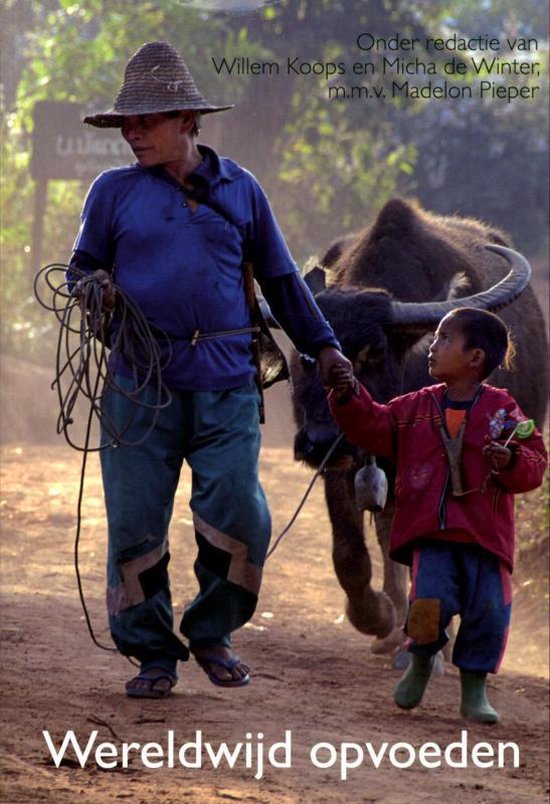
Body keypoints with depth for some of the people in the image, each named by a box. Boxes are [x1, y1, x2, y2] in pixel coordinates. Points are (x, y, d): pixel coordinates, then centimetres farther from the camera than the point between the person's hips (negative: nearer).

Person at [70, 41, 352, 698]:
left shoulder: (239, 190, 12)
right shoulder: (114, 192, 9)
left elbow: (280, 278, 21)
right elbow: (83, 267, 16)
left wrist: (322, 345, 20)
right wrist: (95, 290, -8)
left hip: (225, 381, 0)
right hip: (140, 380, 0)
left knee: (238, 515, -7)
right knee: (135, 523, -3)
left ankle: (212, 633, 16)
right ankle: (152, 652, 11)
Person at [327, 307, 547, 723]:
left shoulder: (502, 410, 2)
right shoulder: (418, 407, 12)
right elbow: (373, 427, 15)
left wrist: (512, 462, -21)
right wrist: (350, 398, 0)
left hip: (484, 536, -1)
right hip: (430, 533, 1)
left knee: (488, 607, -8)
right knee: (430, 603, -16)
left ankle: (474, 690, 11)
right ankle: (421, 661, 16)